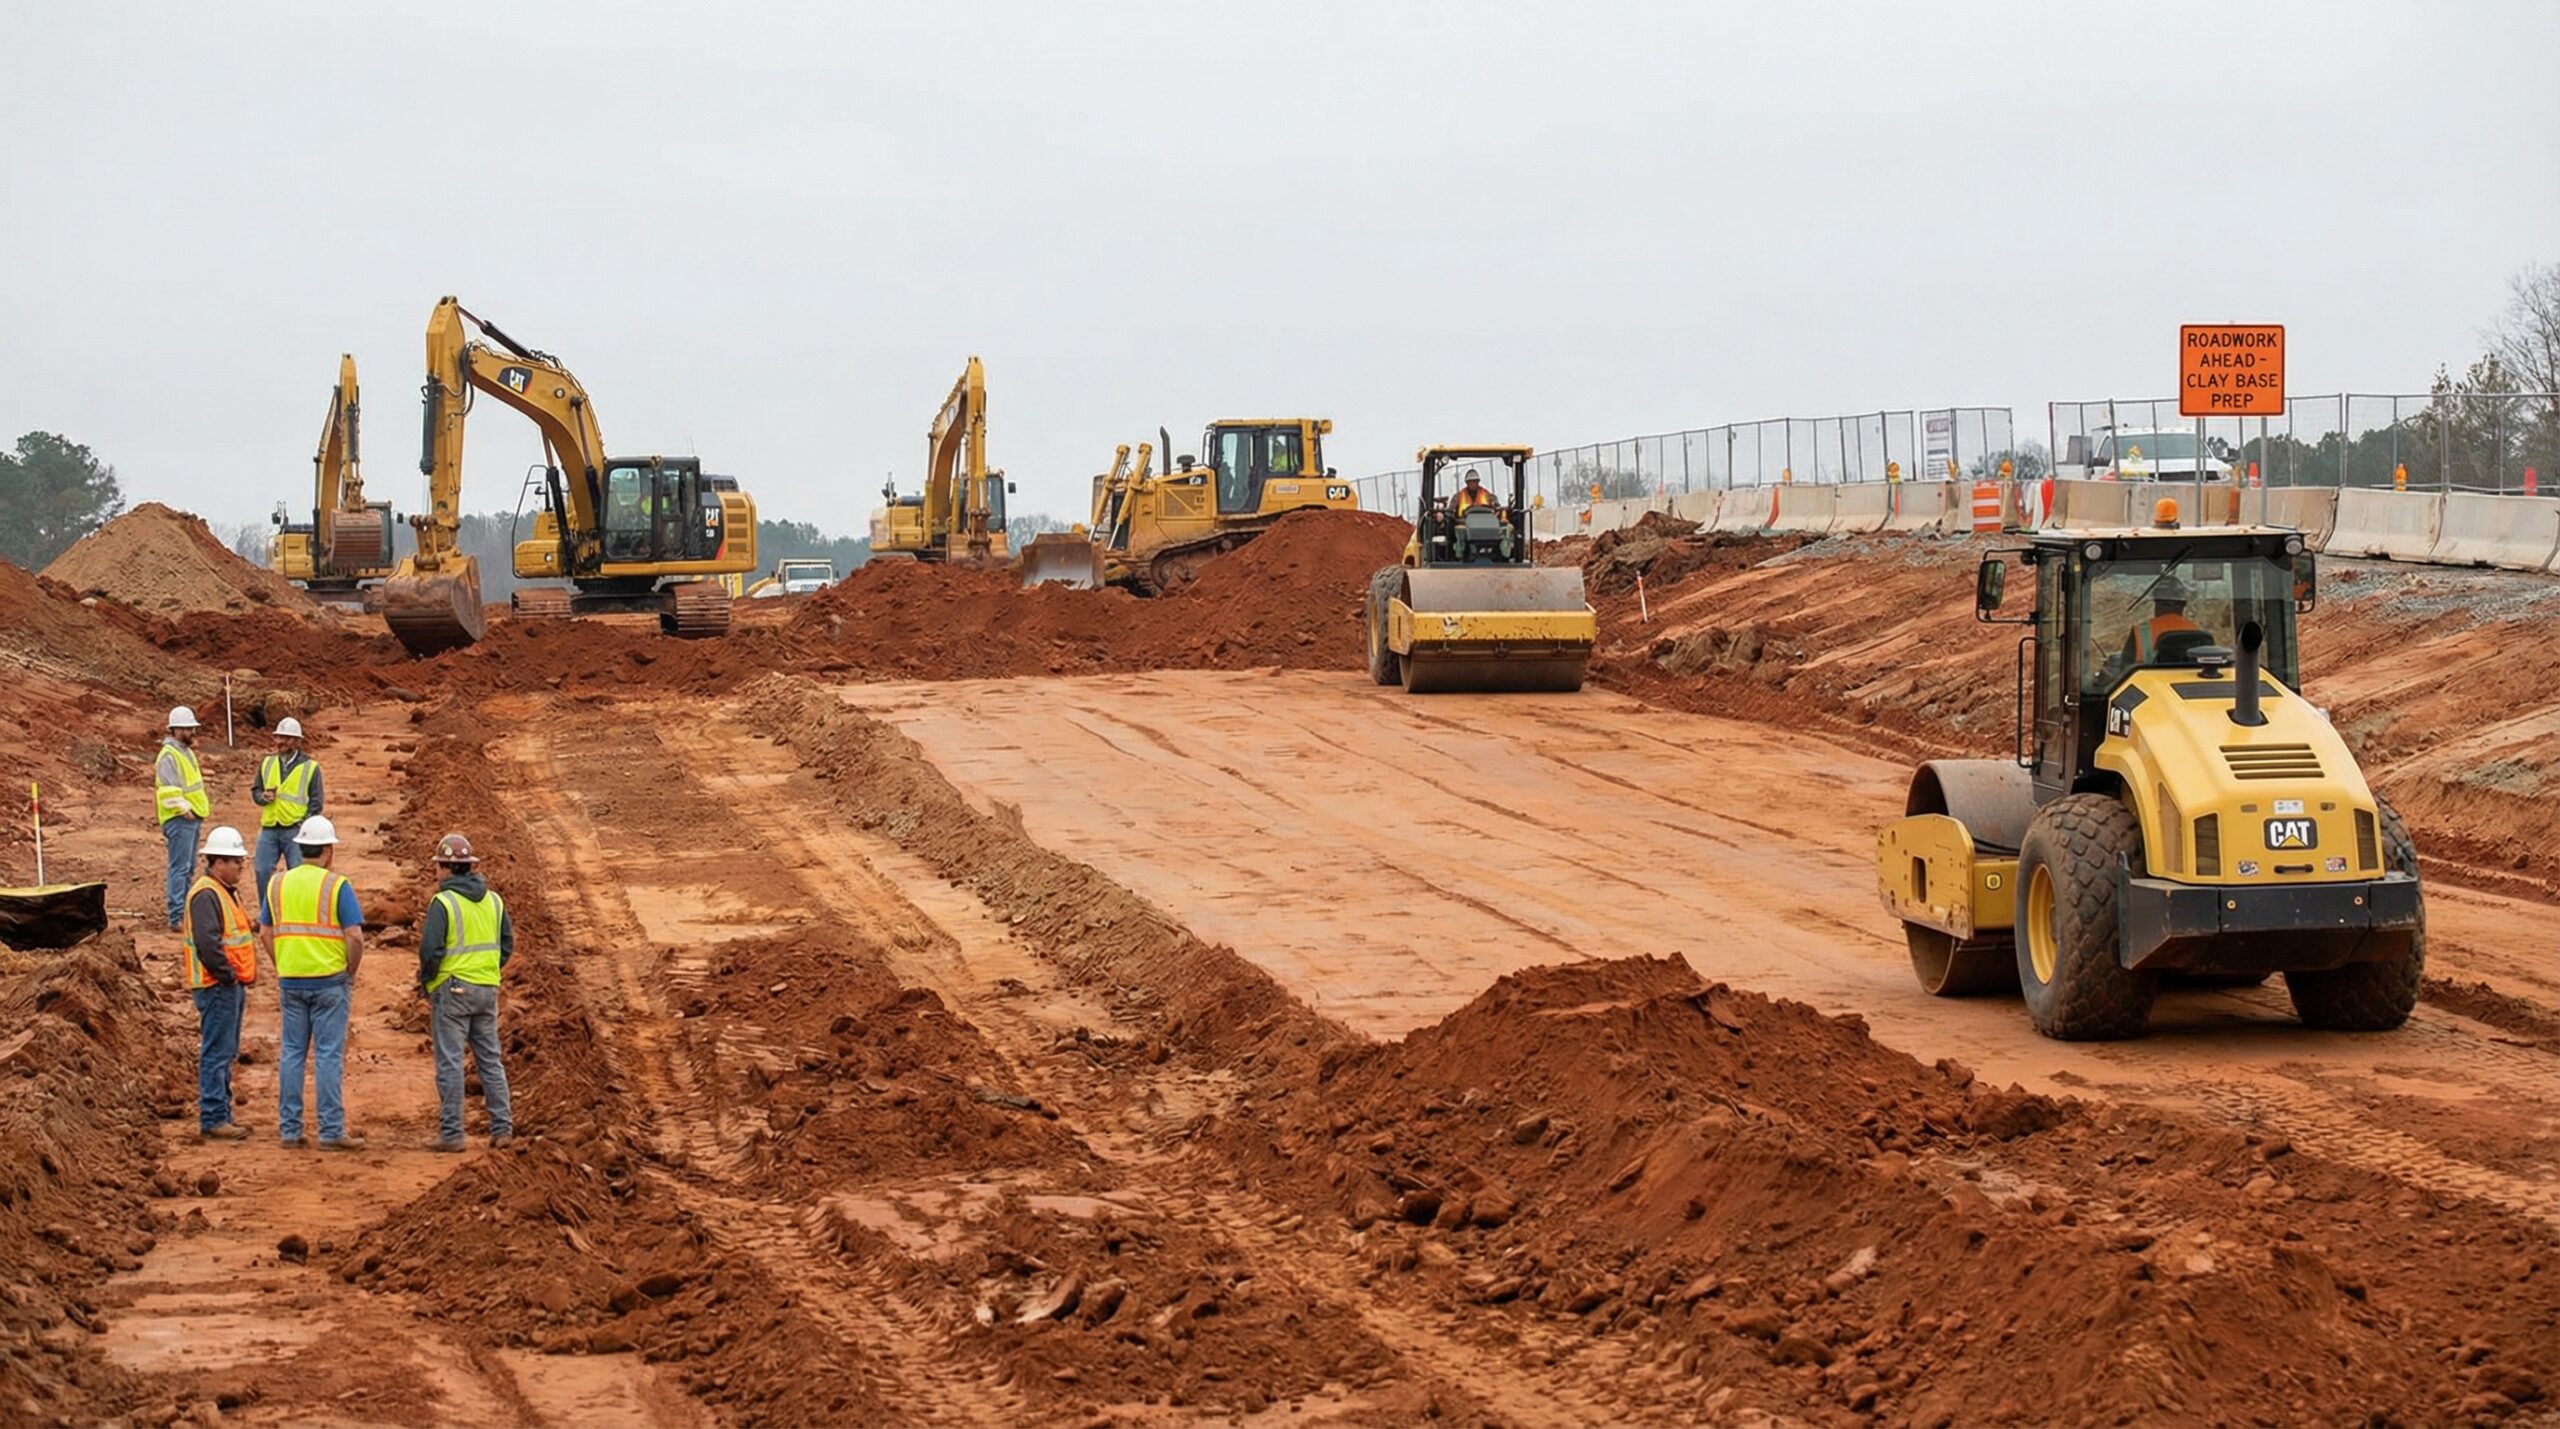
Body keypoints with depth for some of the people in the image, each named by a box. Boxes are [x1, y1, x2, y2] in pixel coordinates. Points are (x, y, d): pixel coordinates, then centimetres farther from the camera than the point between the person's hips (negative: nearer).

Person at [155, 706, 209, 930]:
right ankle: (176, 918, -12)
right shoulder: (169, 756, -14)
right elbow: (168, 789, -23)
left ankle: (184, 912, 22)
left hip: (192, 818, 10)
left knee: (188, 869, 15)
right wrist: (183, 808, -22)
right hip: (179, 820, -10)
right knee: (179, 868, -11)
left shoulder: (186, 752, 18)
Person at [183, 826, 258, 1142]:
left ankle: (221, 1115, 21)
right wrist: (228, 974, -17)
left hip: (231, 986, 11)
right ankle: (212, 1120, -7)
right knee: (216, 1054, -8)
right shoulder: (205, 895, -16)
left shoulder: (225, 892, 18)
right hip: (216, 988, -11)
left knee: (226, 1054, 15)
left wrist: (241, 984, 20)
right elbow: (207, 943, -26)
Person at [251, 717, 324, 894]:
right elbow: (255, 791, 19)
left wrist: (306, 827, -12)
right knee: (262, 872, 0)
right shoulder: (267, 763, 12)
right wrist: (263, 797, -6)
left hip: (295, 830, -4)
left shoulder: (310, 767, 1)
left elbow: (316, 801, -1)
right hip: (269, 828, 4)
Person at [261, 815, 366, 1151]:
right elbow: (355, 937, -14)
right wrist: (351, 972, 1)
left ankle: (289, 1129, 11)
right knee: (329, 1056, -1)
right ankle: (331, 1132, -1)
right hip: (329, 981, -4)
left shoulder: (278, 883, 5)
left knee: (292, 1053, 10)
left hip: (290, 981, 4)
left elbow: (267, 933, 10)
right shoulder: (337, 886, -9)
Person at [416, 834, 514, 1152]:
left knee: (449, 1062, -2)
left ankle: (451, 1133, -3)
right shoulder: (493, 900, 7)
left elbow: (431, 949, -17)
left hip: (452, 988, -6)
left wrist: (425, 980, -1)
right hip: (487, 989, 6)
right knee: (490, 1060, 11)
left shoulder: (443, 902, -13)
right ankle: (502, 1128, 9)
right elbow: (507, 945, 11)